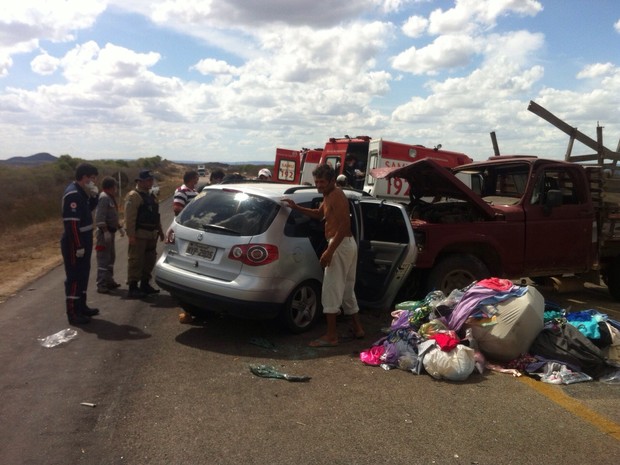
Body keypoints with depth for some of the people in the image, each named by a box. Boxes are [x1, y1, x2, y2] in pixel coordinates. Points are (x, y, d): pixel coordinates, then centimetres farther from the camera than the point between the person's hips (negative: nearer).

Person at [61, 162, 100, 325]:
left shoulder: (81, 192, 10)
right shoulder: (73, 194, -20)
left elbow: (89, 209, 24)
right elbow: (71, 223, -24)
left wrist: (94, 196, 5)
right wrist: (78, 246, -25)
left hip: (83, 241, 10)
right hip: (74, 244, -10)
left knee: (83, 275, 17)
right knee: (74, 277, -4)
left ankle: (81, 306, 29)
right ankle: (73, 313, 3)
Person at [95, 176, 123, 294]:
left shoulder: (111, 198, 15)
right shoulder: (104, 198, -16)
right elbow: (99, 218, -23)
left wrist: (119, 227, 24)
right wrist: (105, 231, -27)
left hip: (110, 231, 10)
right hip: (104, 232, -10)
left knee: (111, 257, 17)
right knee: (103, 259, -9)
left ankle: (109, 281, 27)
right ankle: (101, 285, -7)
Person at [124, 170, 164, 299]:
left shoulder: (151, 196, 19)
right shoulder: (133, 196, -10)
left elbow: (156, 215, 24)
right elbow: (129, 218, -17)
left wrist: (160, 231, 21)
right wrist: (131, 235, -22)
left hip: (151, 234, 9)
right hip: (139, 235, -9)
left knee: (150, 260, 15)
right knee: (136, 261, -5)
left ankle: (145, 285, 27)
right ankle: (133, 288, 0)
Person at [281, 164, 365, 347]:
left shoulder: (336, 195, -15)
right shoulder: (329, 195, 16)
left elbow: (344, 225, -23)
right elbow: (319, 214, 33)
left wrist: (329, 251, -28)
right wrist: (296, 207, 21)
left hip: (341, 245, -11)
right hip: (347, 244, 11)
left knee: (331, 290, -8)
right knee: (346, 290, 17)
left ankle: (331, 336, -6)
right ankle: (357, 328, 25)